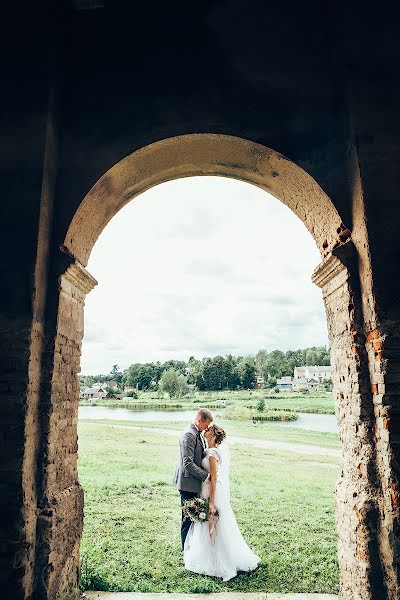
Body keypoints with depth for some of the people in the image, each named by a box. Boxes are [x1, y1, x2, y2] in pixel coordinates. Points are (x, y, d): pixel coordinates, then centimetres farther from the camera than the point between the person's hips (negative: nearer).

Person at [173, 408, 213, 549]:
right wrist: (206, 475, -22)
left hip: (195, 481, 9)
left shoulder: (198, 434, 9)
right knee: (188, 516, 4)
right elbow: (188, 463, -26)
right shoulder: (189, 435, -22)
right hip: (188, 482, -9)